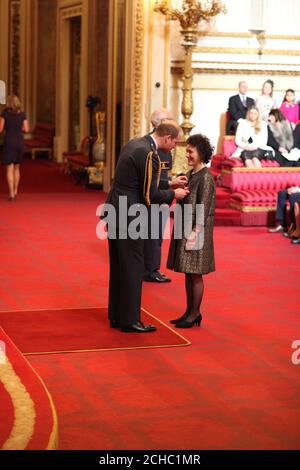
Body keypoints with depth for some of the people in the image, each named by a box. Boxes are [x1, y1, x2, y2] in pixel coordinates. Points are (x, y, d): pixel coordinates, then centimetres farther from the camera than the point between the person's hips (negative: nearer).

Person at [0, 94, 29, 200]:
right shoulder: (22, 114, 3)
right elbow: (26, 129, 1)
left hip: (9, 142, -3)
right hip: (20, 142, 3)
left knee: (9, 169, -2)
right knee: (16, 167, 18)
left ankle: (11, 193, -10)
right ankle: (15, 191, 23)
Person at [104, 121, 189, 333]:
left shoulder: (134, 144, 10)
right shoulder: (149, 154, -19)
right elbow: (151, 195, -18)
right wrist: (174, 194, -2)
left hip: (116, 210, 10)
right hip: (128, 215, -10)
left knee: (119, 266, 16)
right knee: (133, 266, 0)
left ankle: (116, 316, 25)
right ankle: (130, 320, 7)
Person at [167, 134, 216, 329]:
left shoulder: (206, 177, -14)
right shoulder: (191, 174, 12)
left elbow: (203, 208, -17)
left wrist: (194, 232, -19)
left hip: (196, 230, -9)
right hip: (185, 228, 9)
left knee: (195, 274, -1)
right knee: (188, 273, 13)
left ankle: (195, 313, 8)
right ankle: (189, 311, 21)